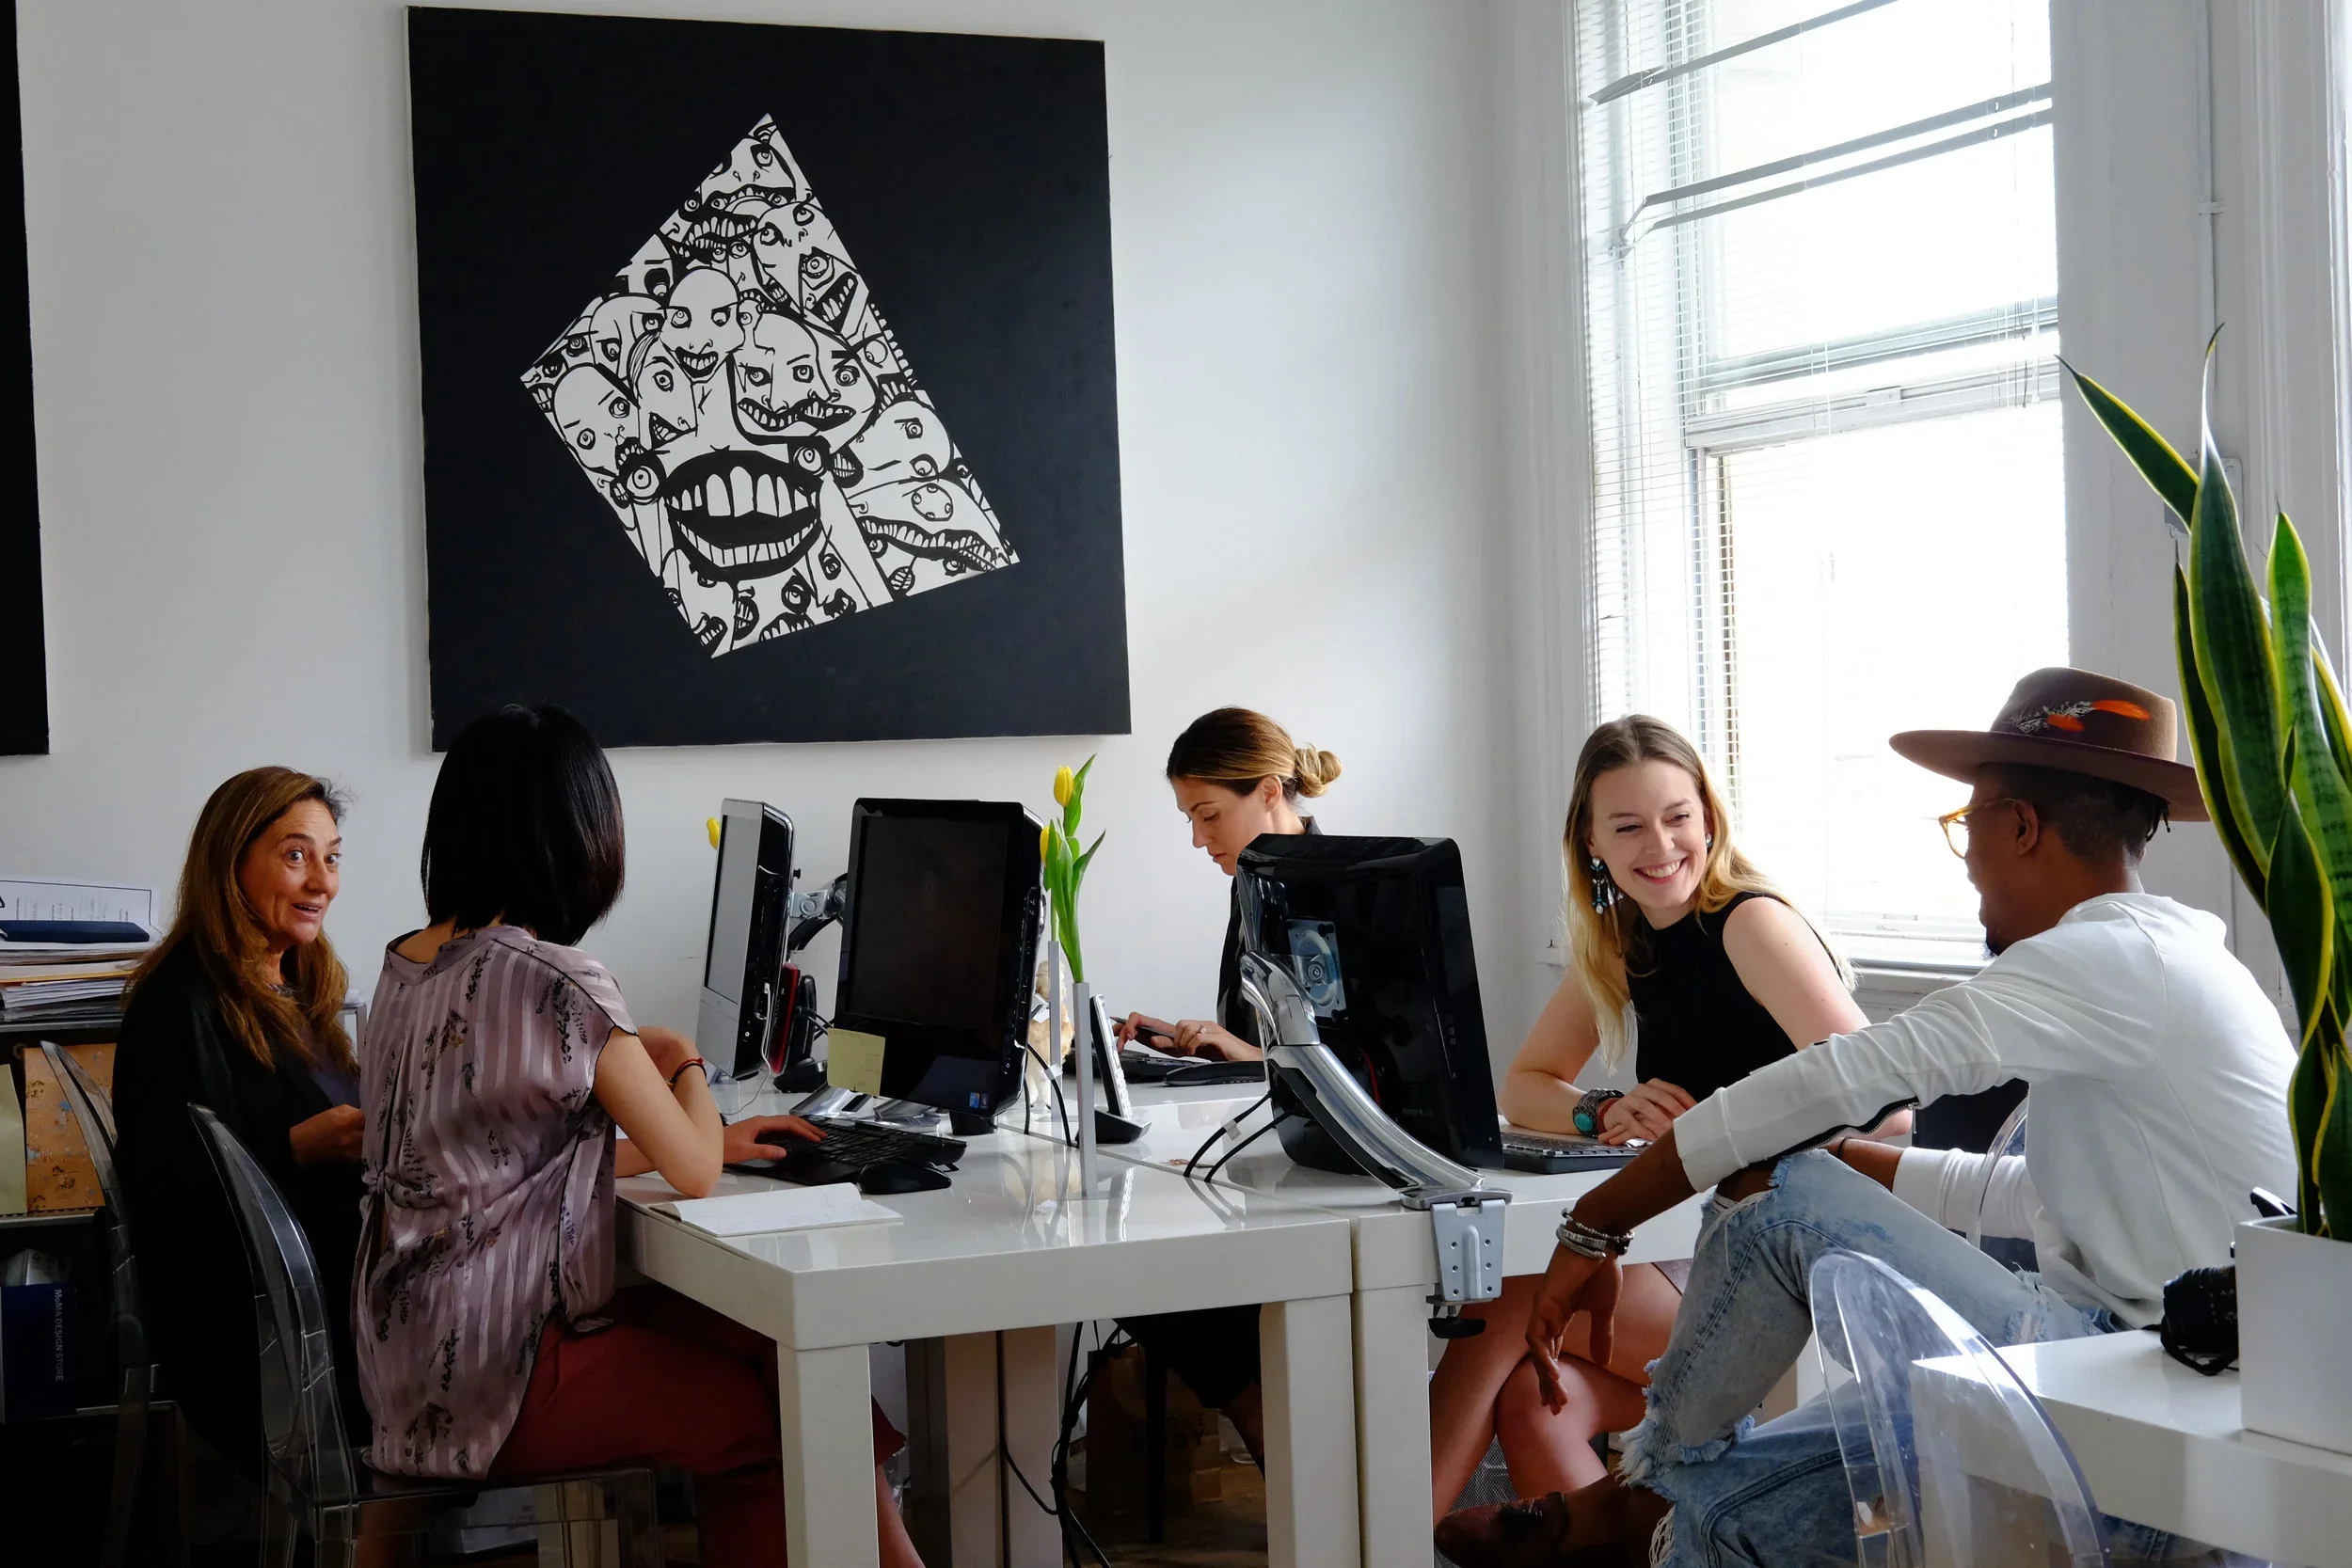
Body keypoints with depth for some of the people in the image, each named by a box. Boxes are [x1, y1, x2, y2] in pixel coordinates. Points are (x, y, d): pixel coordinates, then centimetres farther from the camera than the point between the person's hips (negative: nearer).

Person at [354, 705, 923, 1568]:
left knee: (759, 1335, 11)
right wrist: (684, 1067, 9)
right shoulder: (557, 983, -18)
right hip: (494, 1391, -9)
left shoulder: (404, 965, 8)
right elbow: (693, 1171, -12)